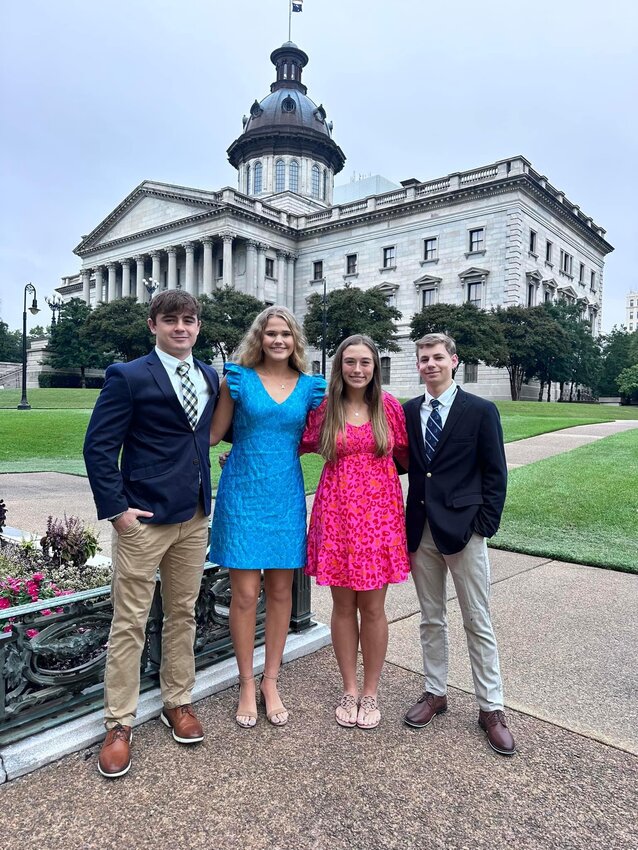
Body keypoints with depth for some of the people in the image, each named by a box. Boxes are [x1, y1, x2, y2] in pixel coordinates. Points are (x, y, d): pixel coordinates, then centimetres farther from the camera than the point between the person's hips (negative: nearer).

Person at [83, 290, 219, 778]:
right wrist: (116, 508, -13)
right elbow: (99, 447, -9)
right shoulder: (129, 377, -7)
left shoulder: (211, 378, 9)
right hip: (144, 518, -5)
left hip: (195, 517, 5)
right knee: (130, 623, 5)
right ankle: (119, 724, 22)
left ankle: (177, 702, 34)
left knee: (183, 614, 16)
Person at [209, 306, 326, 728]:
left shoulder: (310, 384, 6)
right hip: (243, 493, -2)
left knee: (281, 590, 10)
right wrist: (226, 390, -10)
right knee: (245, 592, 1)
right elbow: (213, 434, -1)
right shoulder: (238, 378, -2)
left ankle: (270, 682, 27)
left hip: (286, 496, 3)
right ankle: (247, 685, 21)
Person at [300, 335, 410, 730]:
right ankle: (349, 690, 29)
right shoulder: (324, 407, 0)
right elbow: (303, 444, 13)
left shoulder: (389, 406, 0)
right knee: (343, 606, 10)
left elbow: (405, 454, 10)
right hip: (337, 512, 0)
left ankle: (371, 692, 26)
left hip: (379, 512, 0)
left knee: (373, 608, 7)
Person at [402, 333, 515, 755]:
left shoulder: (481, 411, -4)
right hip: (421, 530, 4)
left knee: (478, 622, 7)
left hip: (464, 529, -3)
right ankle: (435, 693, 32)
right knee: (432, 619, 16)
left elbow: (495, 474, -4)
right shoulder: (408, 411, 6)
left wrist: (484, 525, -9)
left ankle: (492, 707, 22)